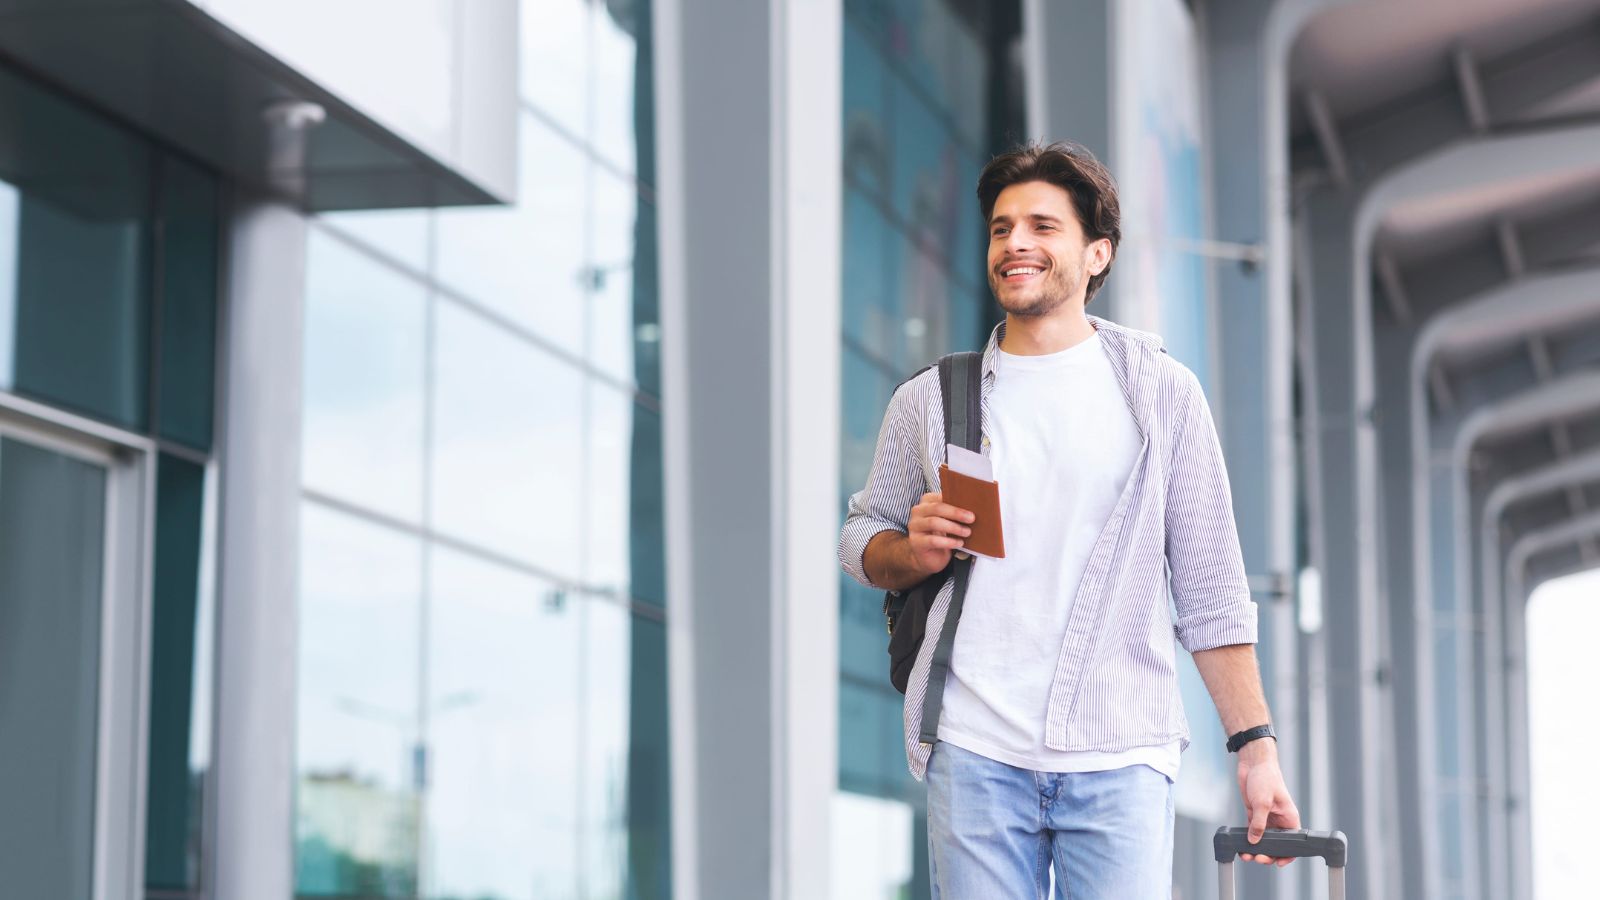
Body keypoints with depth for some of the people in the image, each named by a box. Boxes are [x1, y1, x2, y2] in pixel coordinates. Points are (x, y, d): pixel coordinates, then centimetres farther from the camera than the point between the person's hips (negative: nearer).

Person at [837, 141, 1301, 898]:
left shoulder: (1162, 393, 7)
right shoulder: (929, 402, 10)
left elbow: (1211, 590, 7)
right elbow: (860, 537, 19)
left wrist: (1256, 745, 1)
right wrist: (915, 552, -4)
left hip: (1121, 755, -1)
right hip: (973, 752, 1)